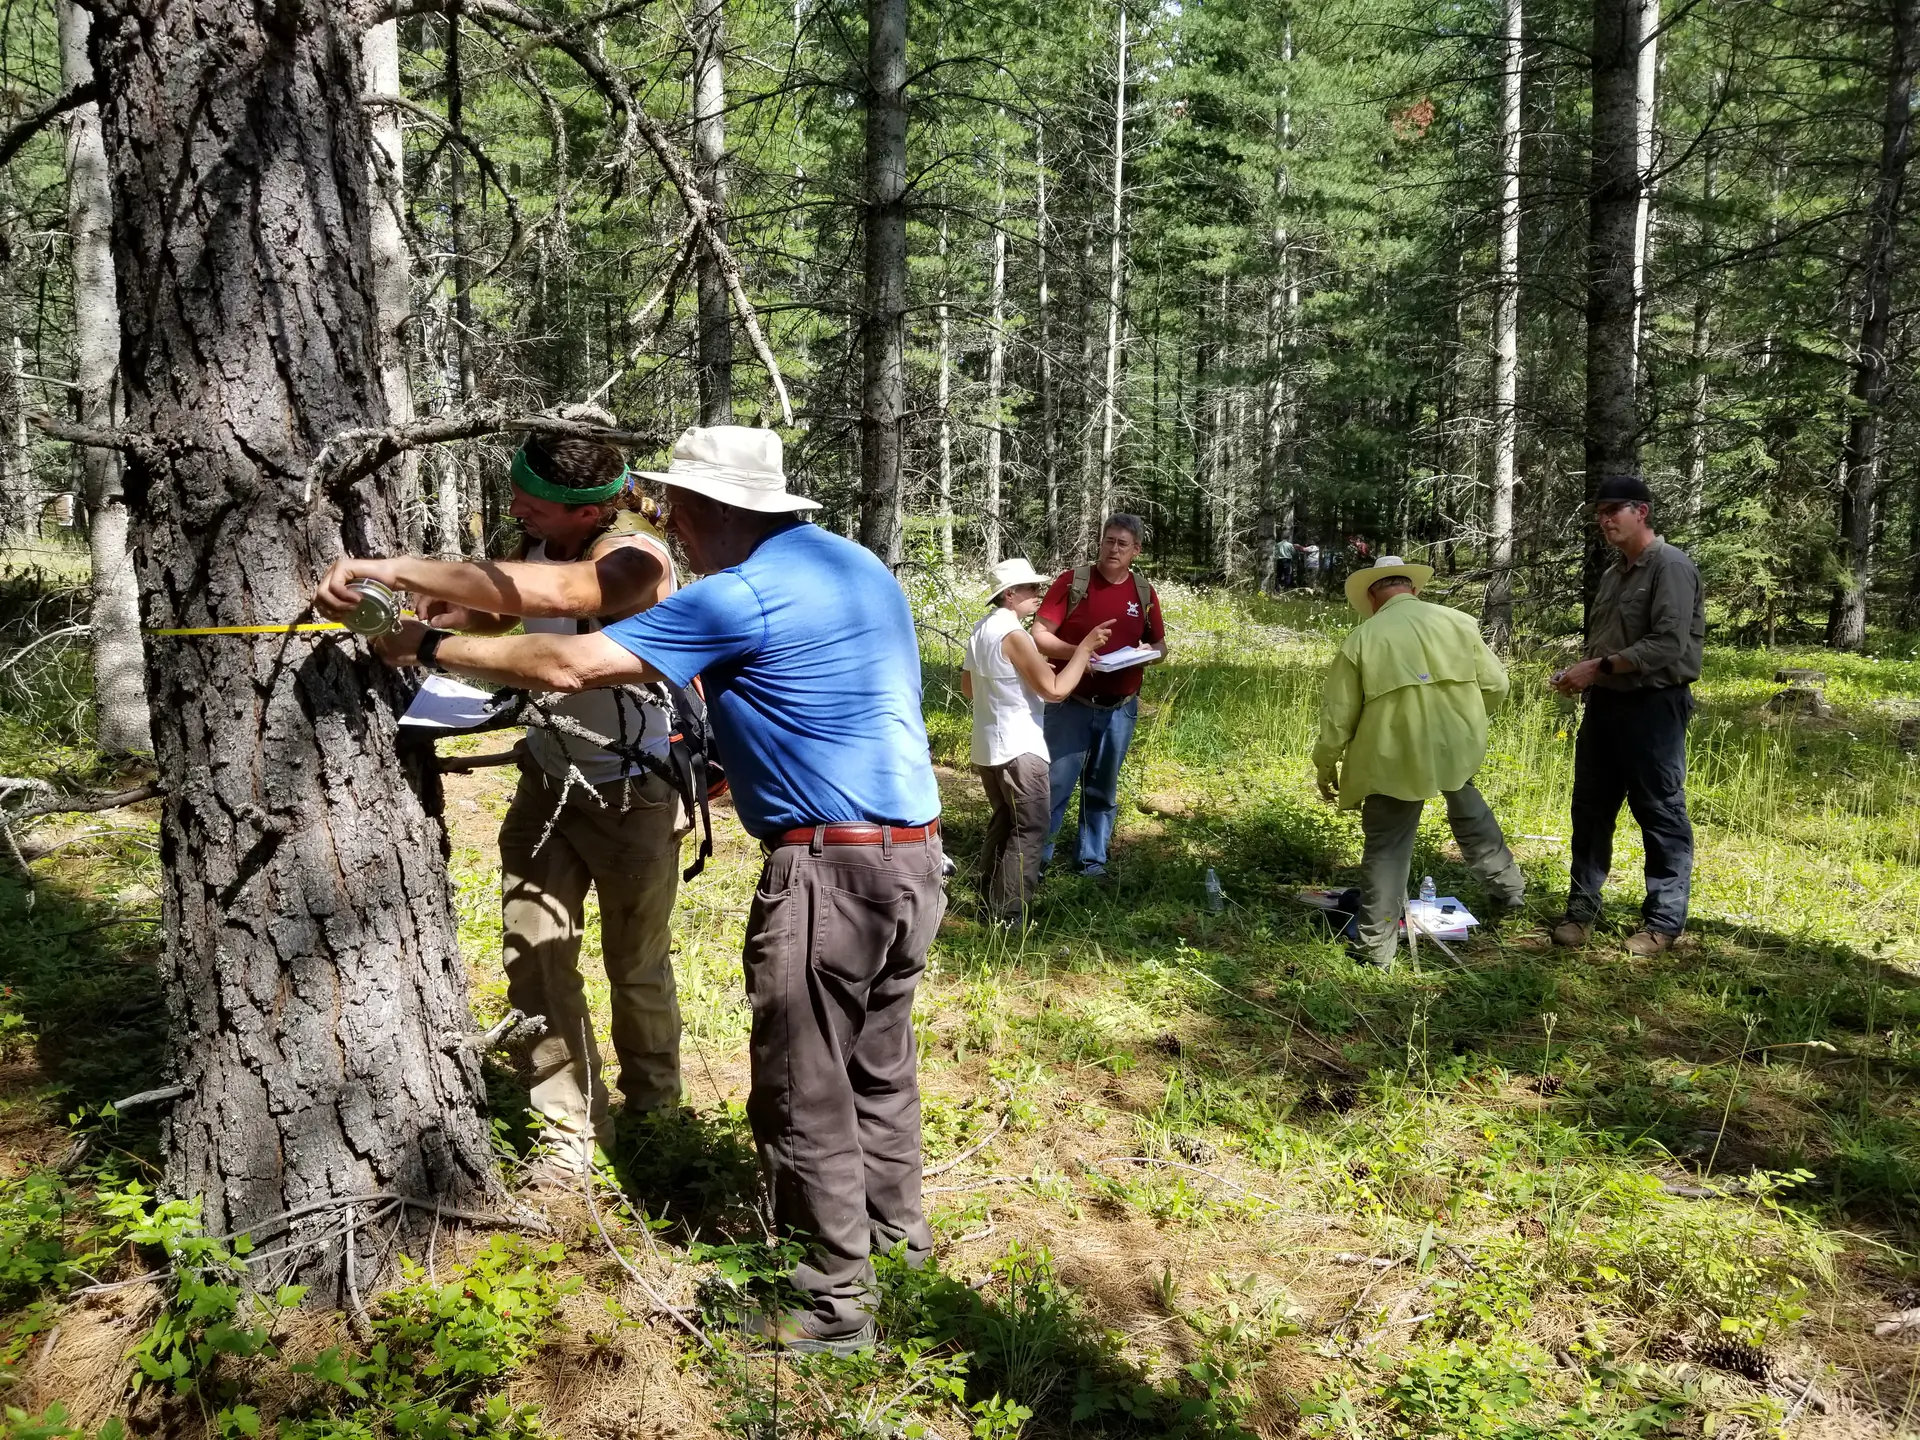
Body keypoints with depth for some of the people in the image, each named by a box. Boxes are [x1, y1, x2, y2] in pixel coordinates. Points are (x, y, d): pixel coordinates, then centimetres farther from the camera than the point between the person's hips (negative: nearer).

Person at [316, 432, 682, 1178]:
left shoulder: (635, 558, -27)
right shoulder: (540, 542, -6)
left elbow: (547, 592, -48)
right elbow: (498, 613, 12)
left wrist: (398, 570, -51)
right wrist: (445, 610, -11)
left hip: (633, 793, -6)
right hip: (549, 777, 6)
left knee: (636, 965, 11)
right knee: (532, 955, 3)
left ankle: (652, 1109, 36)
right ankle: (572, 1124, 18)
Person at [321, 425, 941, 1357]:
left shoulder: (742, 597, -15)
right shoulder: (858, 565, 11)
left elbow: (568, 666, -16)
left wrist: (433, 646, -4)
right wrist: (733, 755, 19)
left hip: (832, 867, -9)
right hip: (915, 850, 9)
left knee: (803, 1093, 5)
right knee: (878, 1058, 23)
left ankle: (837, 1300, 18)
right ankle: (896, 1226, 39)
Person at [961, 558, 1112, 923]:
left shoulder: (982, 630, 10)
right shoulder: (1012, 634, -19)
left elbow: (968, 688, 21)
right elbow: (1055, 690, -22)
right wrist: (1085, 648, -15)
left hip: (988, 747, 10)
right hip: (1018, 748, -10)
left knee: (1003, 823, 20)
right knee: (1029, 829, -3)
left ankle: (990, 901, 26)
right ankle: (1009, 915, -3)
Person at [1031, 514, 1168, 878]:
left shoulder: (1144, 593, 5)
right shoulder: (1073, 581, -6)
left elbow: (1160, 646, 14)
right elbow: (1040, 635, -10)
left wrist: (1149, 653, -9)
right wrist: (1076, 653, -26)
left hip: (1119, 709, 3)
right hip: (1071, 704, -3)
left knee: (1103, 788, 13)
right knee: (1054, 784, -1)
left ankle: (1094, 859, 24)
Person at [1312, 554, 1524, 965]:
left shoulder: (1362, 638, -4)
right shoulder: (1458, 622, 1)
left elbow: (1338, 713, -2)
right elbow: (1495, 685, 5)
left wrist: (1326, 768, 11)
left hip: (1395, 759, -2)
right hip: (1457, 748, 3)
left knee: (1386, 847, 8)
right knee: (1470, 812, 30)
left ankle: (1377, 947, 12)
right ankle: (1507, 887, 42)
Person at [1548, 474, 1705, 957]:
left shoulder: (1671, 567, -11)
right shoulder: (1613, 574, 15)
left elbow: (1668, 645, -20)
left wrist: (1599, 667, -19)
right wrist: (1581, 674, 3)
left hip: (1654, 705, -8)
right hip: (1605, 703, 8)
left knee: (1660, 814, 1)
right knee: (1591, 808, 11)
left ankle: (1664, 921, 11)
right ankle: (1583, 906, 22)